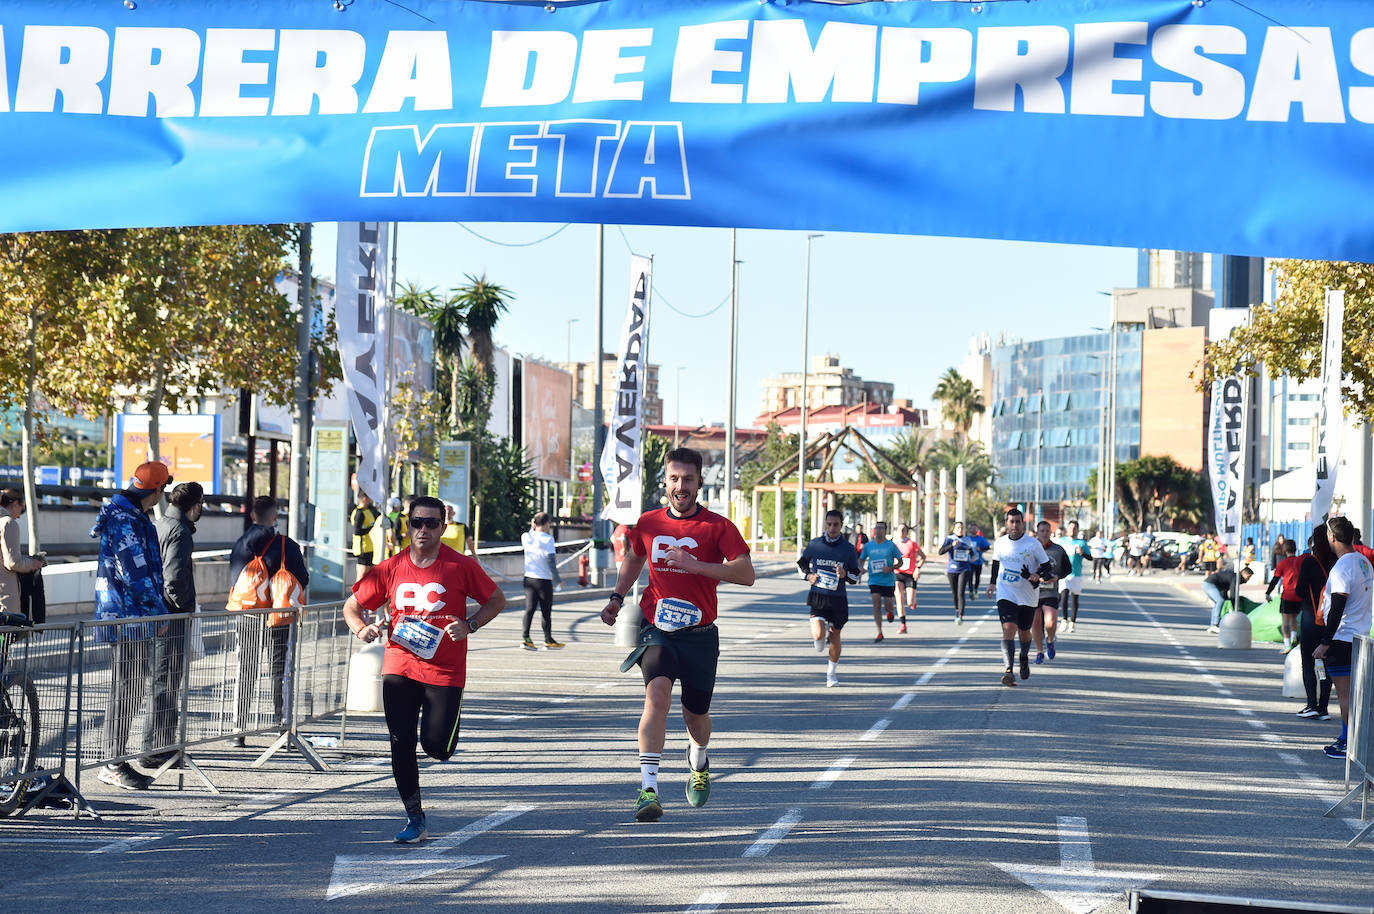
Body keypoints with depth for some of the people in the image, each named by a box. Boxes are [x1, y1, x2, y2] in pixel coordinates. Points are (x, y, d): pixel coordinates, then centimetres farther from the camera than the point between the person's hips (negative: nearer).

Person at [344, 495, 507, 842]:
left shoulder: (461, 566, -4)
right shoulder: (390, 569, 2)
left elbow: (496, 600, 5)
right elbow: (352, 607, 11)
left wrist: (469, 625, -12)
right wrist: (362, 629, -11)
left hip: (445, 671, -2)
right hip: (399, 668, 2)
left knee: (437, 747, -6)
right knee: (401, 745, -3)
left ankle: (449, 724, 32)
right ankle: (415, 819, 10)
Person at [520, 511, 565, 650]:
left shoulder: (526, 537, 2)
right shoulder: (548, 539, -12)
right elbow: (551, 561, -15)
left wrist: (532, 528, 18)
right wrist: (557, 580, -9)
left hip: (529, 578, 4)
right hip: (544, 580, -4)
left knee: (529, 609, 3)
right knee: (546, 612, 7)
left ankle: (526, 638, -8)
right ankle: (548, 641, 16)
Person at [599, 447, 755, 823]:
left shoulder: (718, 527, -5)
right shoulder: (648, 523, 5)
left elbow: (746, 574, -17)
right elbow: (634, 558, 27)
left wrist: (694, 565, -24)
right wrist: (617, 597, 15)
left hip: (699, 634, 0)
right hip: (657, 629, 0)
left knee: (696, 715, 12)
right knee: (658, 692, -26)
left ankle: (699, 762, 49)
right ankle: (648, 788, -32)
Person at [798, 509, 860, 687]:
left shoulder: (848, 549, 1)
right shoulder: (814, 544, 0)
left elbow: (855, 577, 7)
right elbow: (801, 562, 18)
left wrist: (845, 574, -14)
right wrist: (808, 575, -1)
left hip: (838, 599, 1)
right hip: (817, 596, -1)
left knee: (835, 635, 10)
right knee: (818, 635, -20)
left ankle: (832, 672, 29)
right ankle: (823, 638, 19)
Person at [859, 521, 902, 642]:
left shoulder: (891, 545, -5)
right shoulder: (868, 545, 2)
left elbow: (900, 561, 2)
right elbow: (861, 560, 13)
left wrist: (891, 568, -16)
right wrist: (861, 568, -9)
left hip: (888, 581, -1)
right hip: (874, 581, 1)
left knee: (888, 607, 4)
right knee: (876, 604, -10)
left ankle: (890, 612, 44)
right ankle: (879, 633, -4)